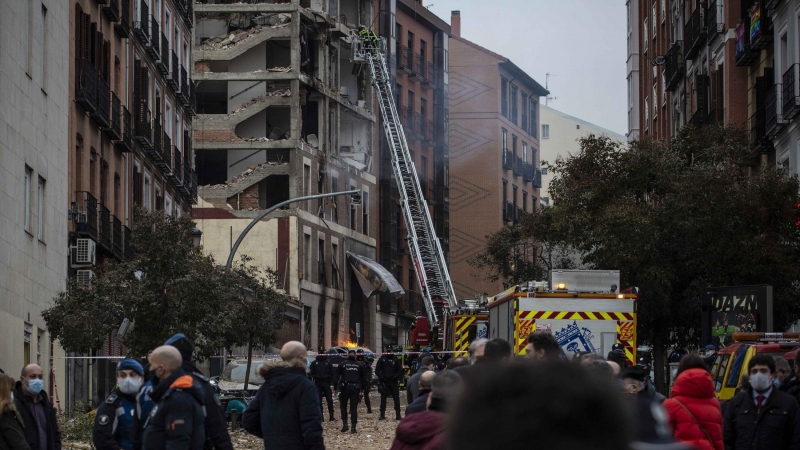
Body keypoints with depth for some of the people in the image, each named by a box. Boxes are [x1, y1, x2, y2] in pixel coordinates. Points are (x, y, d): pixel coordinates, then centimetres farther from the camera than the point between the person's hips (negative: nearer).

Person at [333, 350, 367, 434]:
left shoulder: (342, 364, 2)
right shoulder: (359, 365, 7)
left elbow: (336, 376, 0)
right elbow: (364, 377, 12)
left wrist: (335, 388, 3)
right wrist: (362, 388, 21)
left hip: (345, 387, -1)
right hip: (355, 387, 1)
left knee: (343, 406, 14)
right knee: (354, 407, 4)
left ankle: (345, 424, 2)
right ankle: (353, 427, 1)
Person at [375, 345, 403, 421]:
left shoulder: (396, 360, 3)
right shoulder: (382, 359, 3)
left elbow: (400, 370, 5)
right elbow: (377, 370, 4)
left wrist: (395, 376, -10)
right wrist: (381, 377, -10)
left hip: (393, 382, 0)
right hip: (384, 382, 0)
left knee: (396, 398, -1)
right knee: (383, 398, 3)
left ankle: (398, 415, 3)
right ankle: (382, 415, 9)